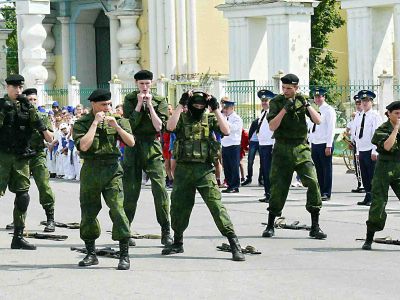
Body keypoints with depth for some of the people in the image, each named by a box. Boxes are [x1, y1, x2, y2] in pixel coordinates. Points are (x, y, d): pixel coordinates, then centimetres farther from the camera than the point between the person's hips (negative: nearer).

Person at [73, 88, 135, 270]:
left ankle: (124, 255, -9)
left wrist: (116, 126, -12)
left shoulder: (117, 120, 8)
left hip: (112, 170, 0)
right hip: (90, 171, 0)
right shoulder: (81, 123, 0)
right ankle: (91, 254, 20)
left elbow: (131, 143, -1)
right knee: (88, 212, 6)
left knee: (117, 209, -12)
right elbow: (84, 146, -16)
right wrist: (95, 123, -13)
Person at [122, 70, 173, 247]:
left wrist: (150, 105, -9)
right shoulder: (130, 100, 5)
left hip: (153, 148, 0)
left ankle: (166, 232, -5)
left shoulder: (160, 101, 4)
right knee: (130, 191, 2)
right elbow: (129, 124, -7)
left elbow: (159, 127, -7)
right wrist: (139, 104, -10)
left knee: (160, 188, -10)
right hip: (133, 147, 0)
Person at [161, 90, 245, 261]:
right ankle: (178, 243, 28)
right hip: (183, 169, 2)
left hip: (204, 170, -2)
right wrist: (181, 104, -15)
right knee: (178, 207, 10)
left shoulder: (210, 118, 5)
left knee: (216, 205, -11)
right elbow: (170, 127, -16)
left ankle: (234, 243, -11)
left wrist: (216, 109, -12)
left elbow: (226, 131, -10)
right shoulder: (182, 117, 5)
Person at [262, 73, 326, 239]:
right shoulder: (276, 102, 1)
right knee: (278, 186, 0)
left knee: (313, 182, -12)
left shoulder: (302, 100, 5)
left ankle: (315, 227, -6)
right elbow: (272, 126, -10)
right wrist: (285, 109, -19)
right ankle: (270, 226, 14)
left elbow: (318, 121, -3)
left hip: (301, 148, 1)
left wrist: (307, 105, -15)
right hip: (282, 149, -1)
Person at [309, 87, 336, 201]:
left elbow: (331, 129, -11)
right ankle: (319, 192, 14)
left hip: (324, 144, -7)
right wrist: (310, 144, 13)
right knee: (317, 169, 8)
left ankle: (326, 194, 1)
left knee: (326, 169, -2)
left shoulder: (329, 110, -6)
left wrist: (328, 146, -16)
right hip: (314, 144, 7)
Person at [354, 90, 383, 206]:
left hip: (370, 151, -7)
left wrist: (374, 151, -17)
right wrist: (358, 151, 14)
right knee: (364, 176, 8)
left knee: (372, 176, -5)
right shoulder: (359, 117, 15)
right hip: (361, 151, 7)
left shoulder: (375, 116, -6)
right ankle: (367, 197, 14)